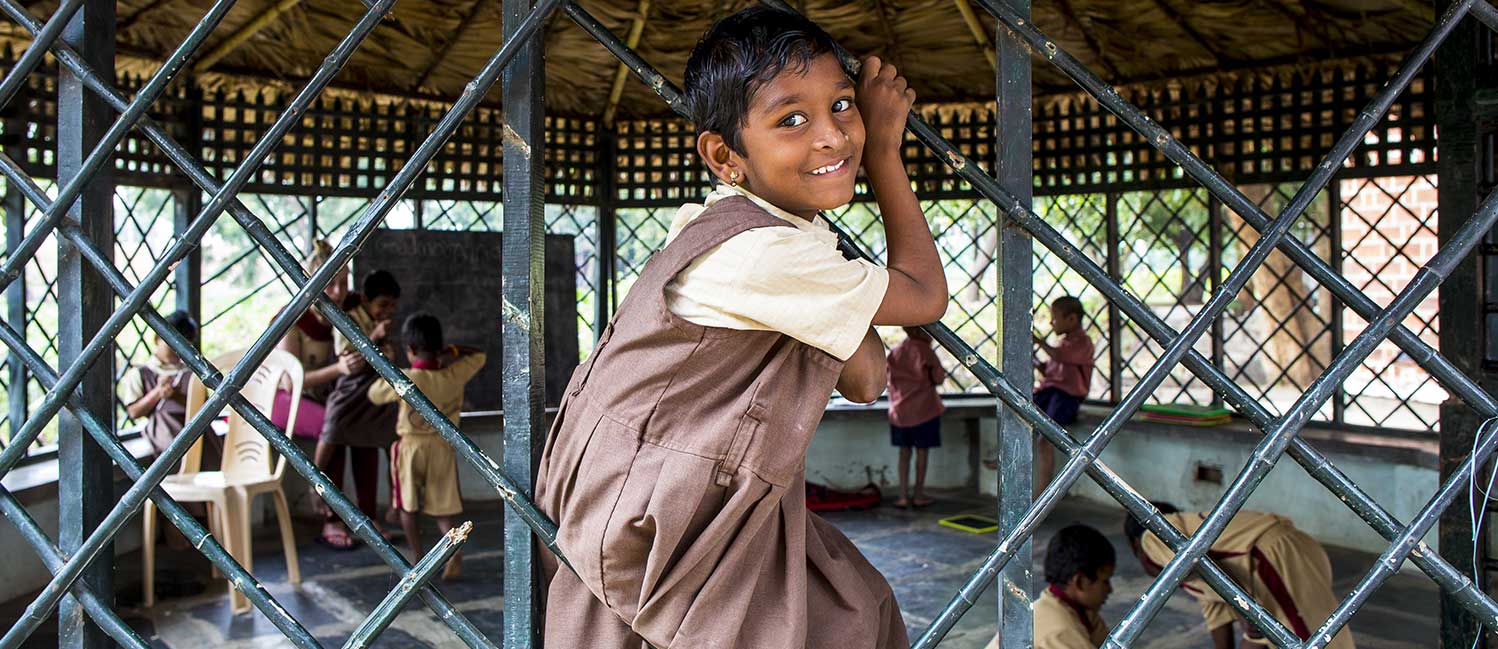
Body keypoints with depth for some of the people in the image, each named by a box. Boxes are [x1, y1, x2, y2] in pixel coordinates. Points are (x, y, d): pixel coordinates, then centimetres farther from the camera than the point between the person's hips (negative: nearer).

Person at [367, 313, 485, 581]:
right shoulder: (454, 375, -9)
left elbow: (374, 395, 2)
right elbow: (479, 356, 9)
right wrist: (452, 350, 10)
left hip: (411, 447, -2)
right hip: (443, 448, 2)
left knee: (408, 507, 13)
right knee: (442, 508, 9)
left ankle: (417, 558, 14)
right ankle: (454, 551, -11)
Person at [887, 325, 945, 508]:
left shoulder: (895, 351, 4)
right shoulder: (924, 350, -11)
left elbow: (889, 378, 7)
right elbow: (939, 378, -10)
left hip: (899, 410, 4)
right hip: (922, 409, -4)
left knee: (904, 452, 10)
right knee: (922, 451, 6)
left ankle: (903, 495, 8)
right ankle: (919, 495, 11)